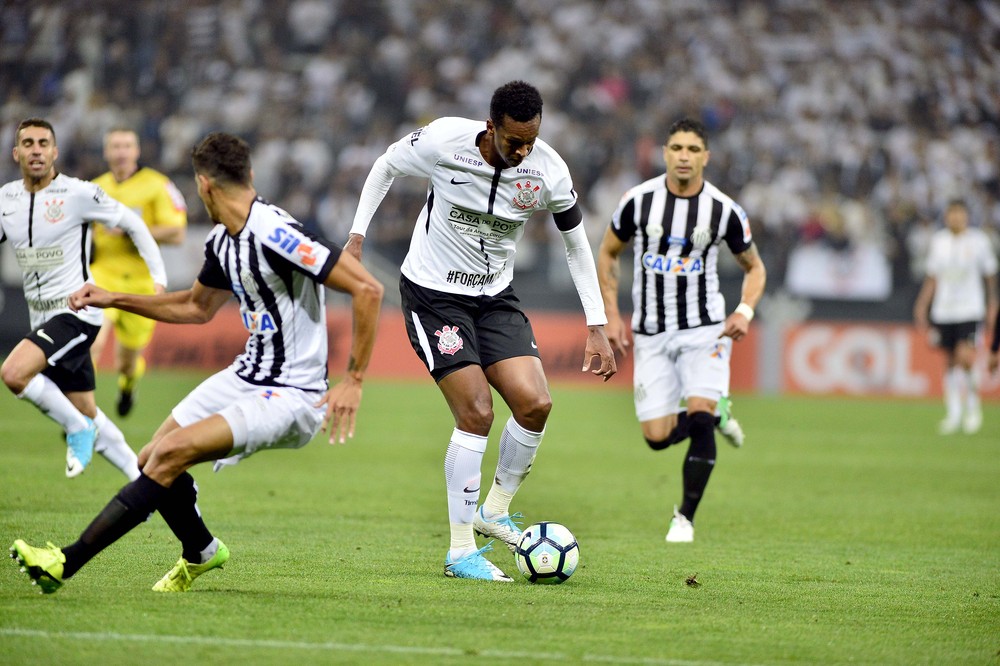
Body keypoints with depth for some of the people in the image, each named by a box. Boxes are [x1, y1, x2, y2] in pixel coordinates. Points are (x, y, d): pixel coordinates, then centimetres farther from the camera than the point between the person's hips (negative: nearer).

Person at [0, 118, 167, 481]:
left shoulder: (78, 193, -11)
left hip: (76, 313, -7)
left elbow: (132, 223, -1)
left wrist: (158, 276, -4)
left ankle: (78, 429, -6)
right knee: (87, 414, 10)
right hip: (42, 320, 7)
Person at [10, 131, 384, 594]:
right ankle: (200, 553, 34)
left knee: (171, 453, -22)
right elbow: (198, 307, 27)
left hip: (291, 396, -9)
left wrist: (353, 380, -23)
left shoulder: (276, 235, -22)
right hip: (247, 376, 9)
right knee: (152, 460, 7)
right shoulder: (221, 242, 7)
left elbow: (368, 289, -23)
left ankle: (66, 562, -20)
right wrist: (113, 299, 22)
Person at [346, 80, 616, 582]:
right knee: (477, 414, -15)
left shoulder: (548, 171, -14)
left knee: (535, 404, -13)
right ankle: (460, 550, -4)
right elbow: (385, 167, 1)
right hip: (432, 294, -4)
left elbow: (576, 243, 2)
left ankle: (495, 511, 12)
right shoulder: (443, 141, -21)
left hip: (495, 296, 4)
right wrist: (357, 235, -3)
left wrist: (596, 327, 0)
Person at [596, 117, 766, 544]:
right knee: (657, 436, -4)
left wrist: (745, 311, -10)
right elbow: (607, 253, 10)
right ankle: (716, 415, 29)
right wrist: (611, 315, 2)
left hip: (704, 329, -1)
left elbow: (754, 268, 9)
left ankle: (686, 517, -3)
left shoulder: (724, 211, -6)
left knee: (699, 417, -20)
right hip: (651, 333, 2)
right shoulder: (638, 200, -5)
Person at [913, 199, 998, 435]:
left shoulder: (978, 240, -1)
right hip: (943, 310, 3)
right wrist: (922, 306, 8)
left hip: (970, 311, -3)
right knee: (950, 362, 5)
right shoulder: (938, 241, 6)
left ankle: (973, 407, 2)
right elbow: (932, 277, 13)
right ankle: (953, 413, 14)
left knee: (965, 358, -17)